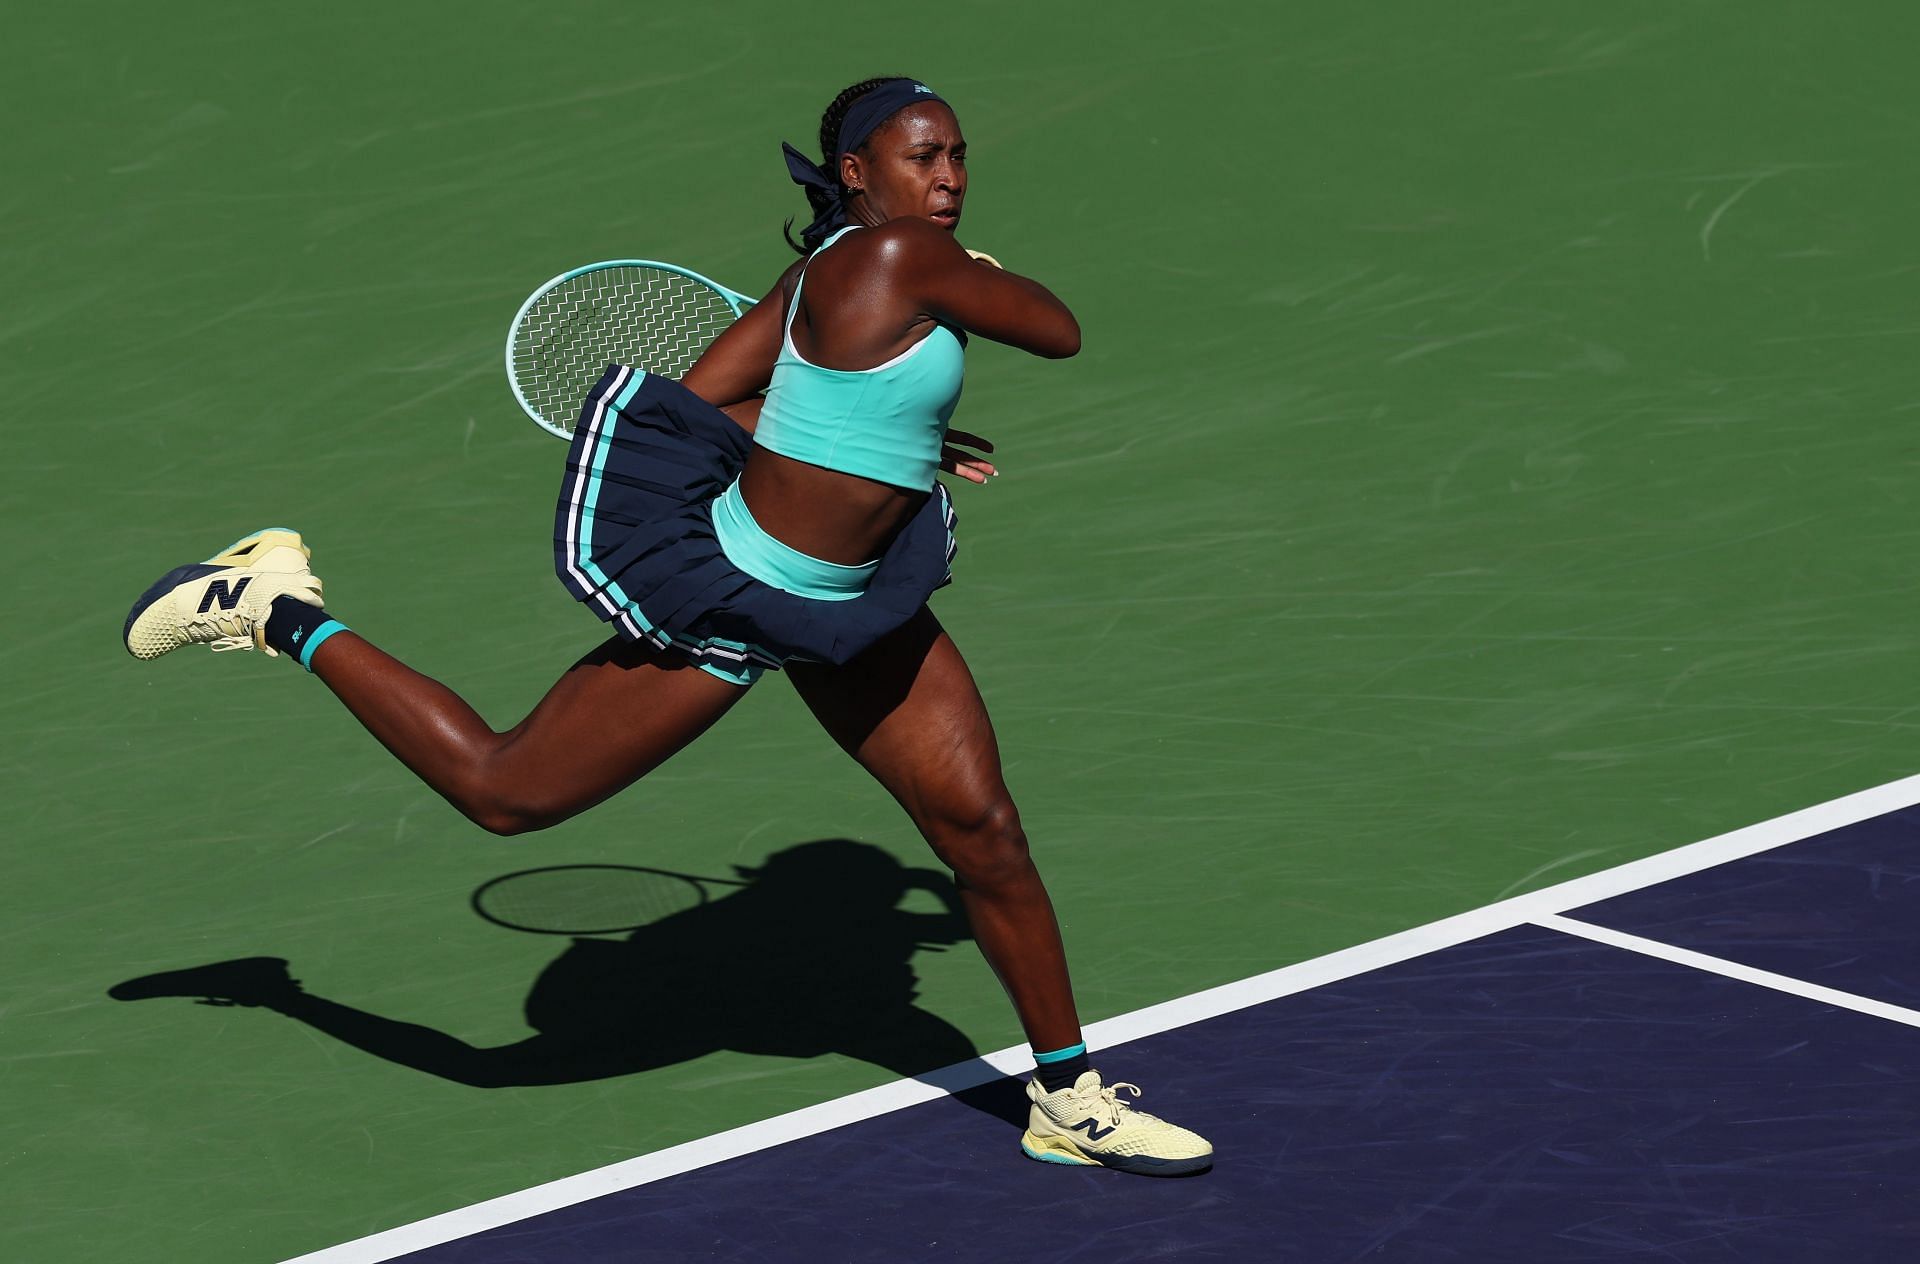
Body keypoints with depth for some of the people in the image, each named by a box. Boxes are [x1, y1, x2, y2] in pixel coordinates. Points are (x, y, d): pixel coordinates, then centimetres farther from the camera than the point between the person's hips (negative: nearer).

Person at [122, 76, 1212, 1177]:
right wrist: (980, 275, 7)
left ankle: (1072, 1101, 22)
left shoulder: (828, 269, 2)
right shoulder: (899, 255, -24)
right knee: (501, 790, 3)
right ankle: (279, 615, 18)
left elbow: (698, 399, 6)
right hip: (729, 605, -10)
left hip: (847, 609, 10)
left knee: (984, 833, 7)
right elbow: (1060, 333, -14)